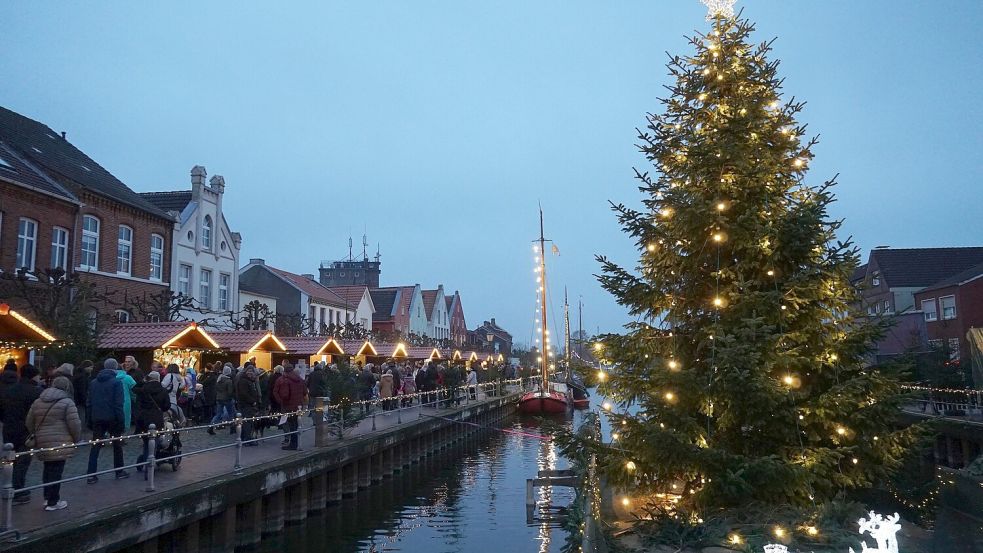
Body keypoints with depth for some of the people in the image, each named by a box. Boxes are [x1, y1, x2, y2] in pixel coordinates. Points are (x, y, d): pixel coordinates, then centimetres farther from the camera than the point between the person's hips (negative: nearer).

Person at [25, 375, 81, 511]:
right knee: (56, 471, 0)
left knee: (48, 469, 20)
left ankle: (48, 497, 27)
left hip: (42, 443, 6)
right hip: (60, 444, -6)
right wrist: (76, 439, 3)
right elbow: (74, 424, -12)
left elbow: (29, 423, 17)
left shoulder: (38, 402, 13)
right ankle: (53, 502, 7)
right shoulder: (67, 402, -8)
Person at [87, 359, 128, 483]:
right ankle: (119, 472, 17)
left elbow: (90, 403, 11)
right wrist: (121, 421, -10)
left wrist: (90, 420, 15)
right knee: (117, 445, 10)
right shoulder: (117, 382, -10)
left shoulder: (93, 382, 9)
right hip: (112, 418, -4)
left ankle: (91, 475, 1)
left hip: (97, 418, 4)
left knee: (95, 446, 6)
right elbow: (118, 403, -14)